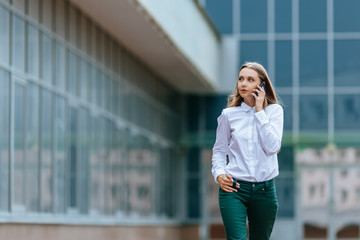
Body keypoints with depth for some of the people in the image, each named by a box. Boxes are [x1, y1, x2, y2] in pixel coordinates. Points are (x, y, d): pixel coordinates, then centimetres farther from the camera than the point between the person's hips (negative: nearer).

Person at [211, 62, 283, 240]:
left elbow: (272, 147, -11)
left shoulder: (274, 111, 3)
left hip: (264, 190, 1)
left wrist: (259, 111, -10)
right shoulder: (229, 114, 5)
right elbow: (219, 150, 13)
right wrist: (219, 174, -5)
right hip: (234, 188, -1)